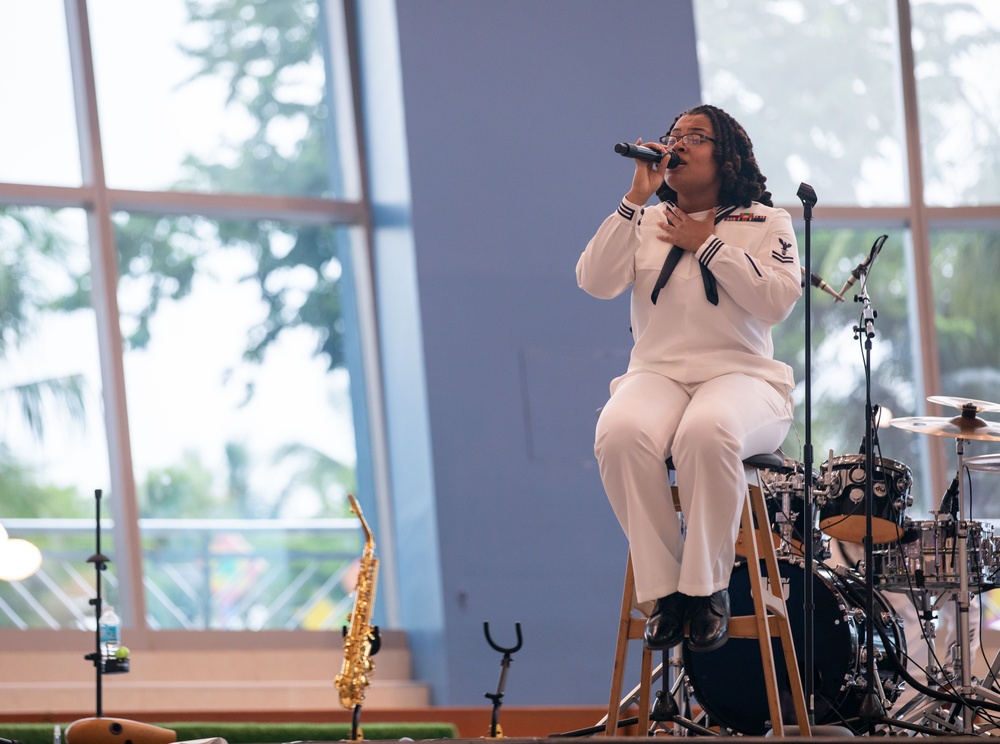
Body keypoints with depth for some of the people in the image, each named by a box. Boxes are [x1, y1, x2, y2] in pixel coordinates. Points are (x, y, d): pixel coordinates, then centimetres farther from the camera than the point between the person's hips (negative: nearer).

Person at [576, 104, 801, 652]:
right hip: (656, 374, 2)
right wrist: (636, 199, -4)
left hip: (741, 376, -2)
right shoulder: (645, 222, 17)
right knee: (620, 433, -35)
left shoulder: (765, 224, 11)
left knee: (706, 432, -40)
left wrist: (708, 245, -5)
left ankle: (708, 587, -26)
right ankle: (662, 589, -26)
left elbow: (778, 301, -6)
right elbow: (594, 282, -1)